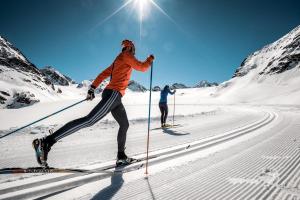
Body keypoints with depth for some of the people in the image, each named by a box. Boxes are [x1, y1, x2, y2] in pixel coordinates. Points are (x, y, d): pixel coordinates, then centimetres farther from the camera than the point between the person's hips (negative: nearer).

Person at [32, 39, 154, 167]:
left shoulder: (118, 61, 29)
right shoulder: (126, 56, 5)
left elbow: (103, 74, 23)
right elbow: (142, 67, 2)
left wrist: (93, 88, 19)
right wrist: (150, 59, 21)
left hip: (114, 97, 10)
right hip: (114, 93, -10)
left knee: (124, 125, 15)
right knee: (89, 120, -20)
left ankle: (121, 157, 20)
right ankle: (46, 142, -20)